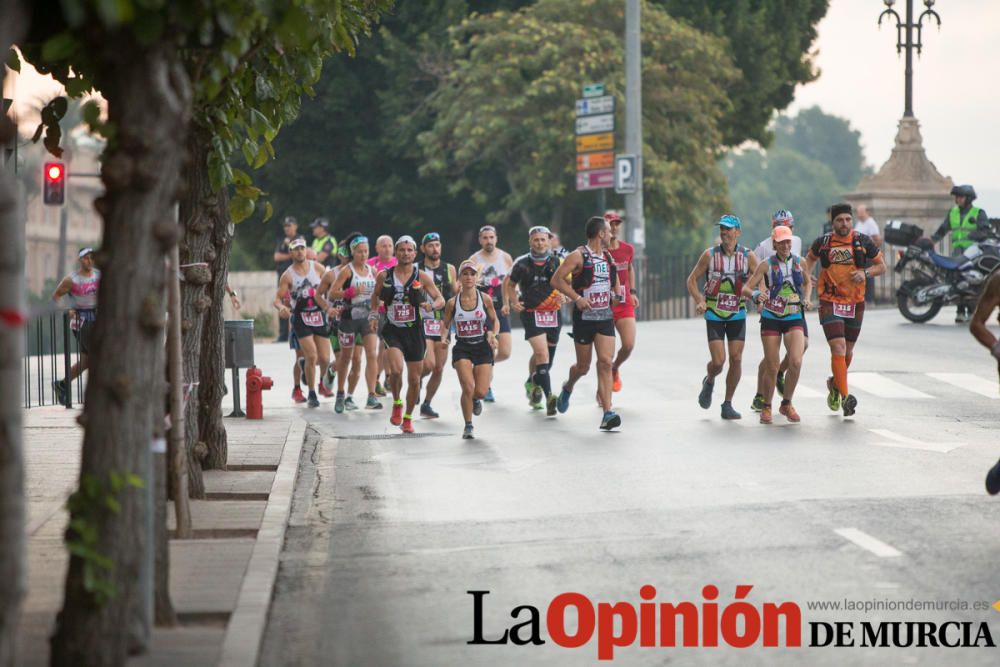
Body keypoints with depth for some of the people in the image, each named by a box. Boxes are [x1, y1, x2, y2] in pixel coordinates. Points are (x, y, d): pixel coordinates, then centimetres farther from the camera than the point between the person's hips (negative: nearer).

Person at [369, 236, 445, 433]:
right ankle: (397, 403, 4)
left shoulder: (421, 277, -2)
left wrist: (432, 305, -18)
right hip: (392, 330, -1)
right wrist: (373, 315, 6)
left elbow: (440, 299, 3)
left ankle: (408, 417, 26)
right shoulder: (384, 276, 0)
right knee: (396, 370, -24)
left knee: (414, 379, 6)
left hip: (414, 331, 1)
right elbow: (376, 296, 19)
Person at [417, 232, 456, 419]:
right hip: (423, 323, -4)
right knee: (429, 364, -19)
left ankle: (426, 404, 19)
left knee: (439, 369, 4)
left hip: (443, 324, 4)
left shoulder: (449, 269, 8)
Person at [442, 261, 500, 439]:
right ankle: (468, 426, 3)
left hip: (482, 347, 1)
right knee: (468, 388, -16)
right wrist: (444, 338, -11)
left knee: (481, 392, -7)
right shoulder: (452, 303, -3)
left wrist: (493, 335, -8)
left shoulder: (485, 299, -3)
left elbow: (495, 320, 10)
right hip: (462, 348, -1)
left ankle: (476, 400, 34)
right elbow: (446, 325, 9)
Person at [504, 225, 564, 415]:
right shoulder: (522, 263, -1)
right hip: (531, 313, -3)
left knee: (544, 355, 15)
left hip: (553, 313, 3)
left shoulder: (557, 261, 0)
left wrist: (563, 296, -11)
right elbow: (510, 284, 14)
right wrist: (513, 301, -1)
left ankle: (532, 383, 43)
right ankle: (549, 396, -23)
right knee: (542, 354, -17)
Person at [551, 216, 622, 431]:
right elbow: (556, 279, -12)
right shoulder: (578, 256, -9)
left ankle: (607, 413, -15)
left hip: (605, 316, 4)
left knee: (605, 361, -11)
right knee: (583, 366, 7)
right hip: (584, 317, -4)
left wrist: (616, 295, 11)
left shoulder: (608, 256, 11)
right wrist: (576, 297, -21)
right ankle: (568, 387, 43)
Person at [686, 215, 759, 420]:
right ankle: (709, 382, 26)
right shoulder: (710, 255, -5)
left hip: (737, 313, 1)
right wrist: (699, 301, -14)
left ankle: (728, 405, 10)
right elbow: (692, 280, 1)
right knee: (718, 361, -10)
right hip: (714, 314, -1)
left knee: (736, 359, -4)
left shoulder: (748, 256, -3)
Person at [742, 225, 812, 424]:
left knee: (796, 362, -17)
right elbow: (745, 288, -6)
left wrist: (806, 299, 7)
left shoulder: (799, 262, 5)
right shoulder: (766, 265, -4)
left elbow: (808, 282, 25)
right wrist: (756, 296, -27)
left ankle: (786, 404, 3)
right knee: (772, 368, -2)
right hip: (771, 319, -2)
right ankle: (766, 407, 18)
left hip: (795, 318, 2)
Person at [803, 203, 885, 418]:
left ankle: (835, 384, 41)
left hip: (855, 303, 2)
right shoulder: (823, 242, 0)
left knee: (848, 351, 14)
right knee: (838, 348, -16)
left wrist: (865, 273, -12)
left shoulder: (863, 241, -2)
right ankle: (845, 396, -17)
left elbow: (881, 266, 7)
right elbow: (810, 259, 21)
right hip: (830, 303, -2)